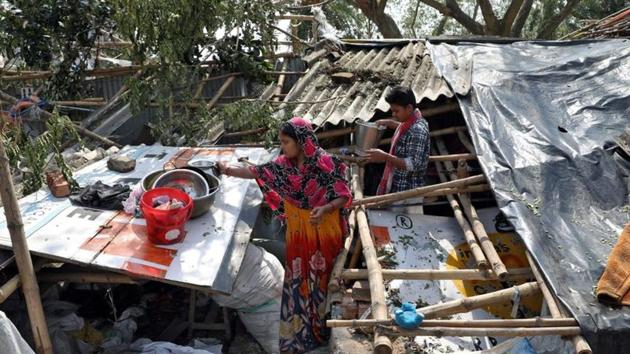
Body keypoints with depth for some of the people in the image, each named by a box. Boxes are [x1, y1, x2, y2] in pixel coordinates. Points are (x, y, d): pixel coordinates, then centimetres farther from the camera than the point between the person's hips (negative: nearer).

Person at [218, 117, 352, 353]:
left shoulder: (326, 164, -20)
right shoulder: (285, 164, -4)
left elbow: (344, 196, -17)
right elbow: (259, 172, 9)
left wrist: (325, 209, -33)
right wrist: (231, 171, 6)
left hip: (323, 232, -5)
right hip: (298, 232, 5)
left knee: (321, 279, 10)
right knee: (298, 280, 14)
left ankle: (322, 328, 30)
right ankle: (299, 333, 32)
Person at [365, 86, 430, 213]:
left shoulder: (417, 130, -22)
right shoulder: (410, 121, 7)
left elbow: (414, 165, -27)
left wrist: (385, 157, -31)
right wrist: (389, 123, 19)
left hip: (407, 193, -10)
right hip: (398, 188, 10)